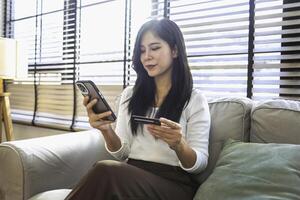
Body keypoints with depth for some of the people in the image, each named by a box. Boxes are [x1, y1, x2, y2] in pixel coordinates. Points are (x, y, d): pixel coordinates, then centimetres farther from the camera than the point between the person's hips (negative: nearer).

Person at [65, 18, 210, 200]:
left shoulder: (194, 100, 2)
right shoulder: (130, 95, 13)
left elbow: (200, 164, -3)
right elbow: (123, 154, 7)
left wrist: (178, 145, -25)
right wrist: (107, 131, -14)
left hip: (173, 184, -2)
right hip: (131, 176, 3)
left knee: (105, 171, -31)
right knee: (106, 171, -34)